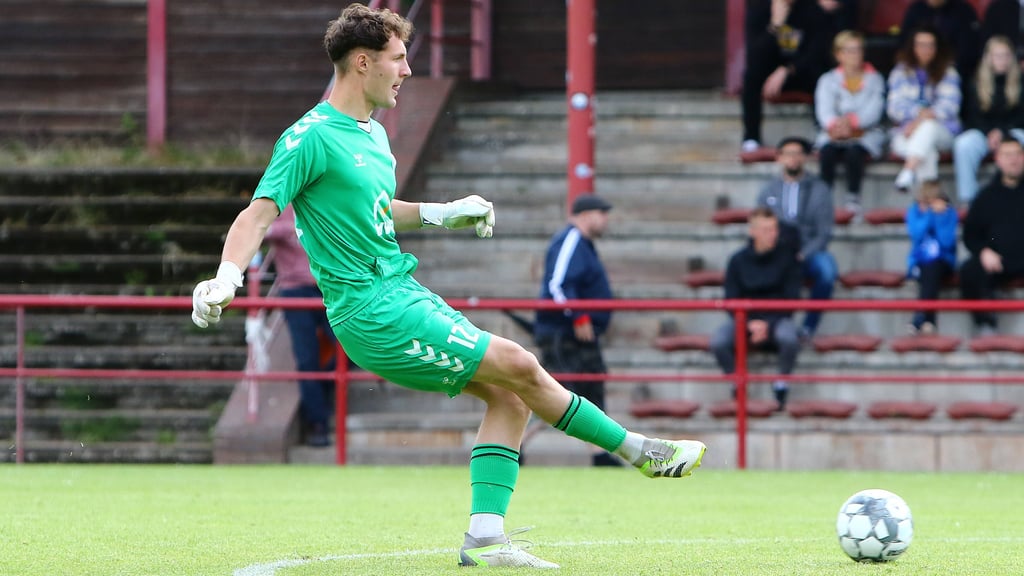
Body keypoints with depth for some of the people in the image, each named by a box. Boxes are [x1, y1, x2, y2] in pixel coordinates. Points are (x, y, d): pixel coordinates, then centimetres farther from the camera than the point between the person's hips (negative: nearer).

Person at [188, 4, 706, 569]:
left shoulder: (373, 134, 15)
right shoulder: (311, 137, -14)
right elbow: (258, 213, -21)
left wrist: (440, 214, 27)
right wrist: (226, 278, -36)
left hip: (404, 290, 10)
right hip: (372, 310, -10)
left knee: (507, 393, 1)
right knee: (518, 367, -10)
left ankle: (485, 536, 0)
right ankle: (637, 449, 5)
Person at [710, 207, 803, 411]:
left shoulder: (786, 256, -5)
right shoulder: (738, 260, -3)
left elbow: (792, 299, -5)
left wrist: (769, 324, -18)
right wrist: (749, 324, -18)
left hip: (776, 319, -1)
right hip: (745, 319, 1)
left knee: (789, 338, -37)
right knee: (718, 342, -30)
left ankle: (781, 384, -7)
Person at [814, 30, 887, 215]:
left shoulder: (874, 79, 11)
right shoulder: (828, 80, 12)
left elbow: (874, 111, -4)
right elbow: (824, 111, -4)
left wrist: (851, 121, -23)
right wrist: (835, 125, -27)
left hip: (866, 133, -1)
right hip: (834, 135, 1)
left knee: (854, 151, -37)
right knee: (827, 151, -34)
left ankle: (853, 198, -31)